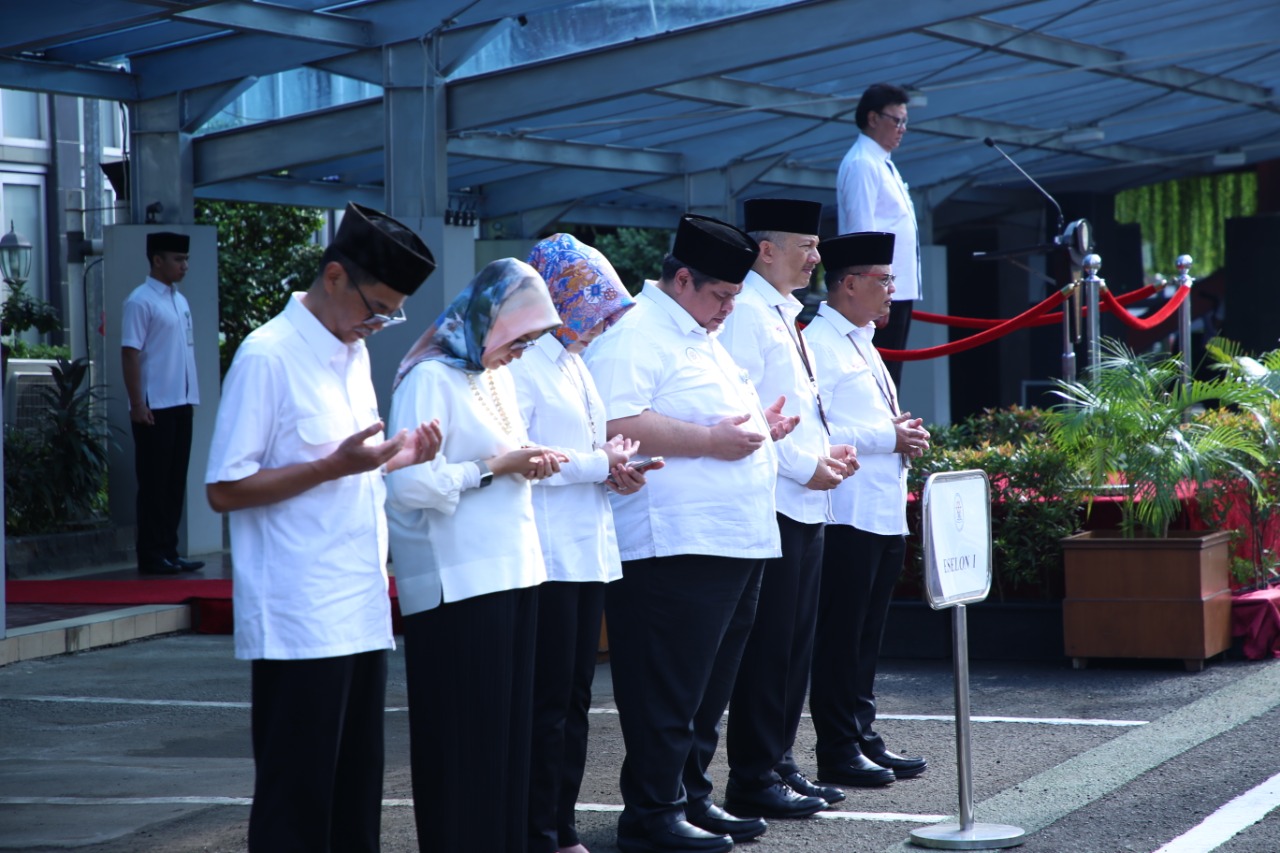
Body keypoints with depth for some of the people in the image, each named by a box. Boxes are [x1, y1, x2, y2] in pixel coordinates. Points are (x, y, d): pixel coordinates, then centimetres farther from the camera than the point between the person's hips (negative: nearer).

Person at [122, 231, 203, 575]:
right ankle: (151, 556, 1)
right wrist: (137, 404, -18)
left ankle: (168, 552, 15)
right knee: (154, 483, -4)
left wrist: (191, 398, 14)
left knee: (176, 482, 9)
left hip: (181, 404, 8)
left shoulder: (180, 301, 15)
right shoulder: (141, 301, -10)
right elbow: (129, 354, -14)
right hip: (154, 406, -8)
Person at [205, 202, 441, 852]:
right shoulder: (269, 355, -11)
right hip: (300, 623, -8)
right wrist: (335, 466, -20)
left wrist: (395, 456, 7)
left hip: (362, 614, 8)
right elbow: (224, 489, -13)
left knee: (356, 796, 10)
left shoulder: (354, 352, 15)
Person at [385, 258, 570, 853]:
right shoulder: (431, 378, -13)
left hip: (512, 572, 9)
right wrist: (494, 467, -15)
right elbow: (410, 485, -22)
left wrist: (528, 464, 5)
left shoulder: (497, 376, 15)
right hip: (458, 582, -9)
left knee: (511, 730, 9)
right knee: (464, 737, -3)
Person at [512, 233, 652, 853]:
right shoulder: (521, 361, -11)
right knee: (547, 702, -6)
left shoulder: (571, 363, 19)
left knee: (574, 698, 12)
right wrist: (597, 463, -15)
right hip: (545, 559, -9)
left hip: (587, 552, 9)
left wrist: (615, 469, 5)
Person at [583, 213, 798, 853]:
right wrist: (711, 439, -21)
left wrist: (755, 426, 16)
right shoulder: (633, 334, -11)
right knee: (667, 691, -6)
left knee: (709, 687, 15)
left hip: (735, 544, 10)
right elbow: (616, 425, -24)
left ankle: (691, 796, 24)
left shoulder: (701, 338, 22)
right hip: (674, 552, -10)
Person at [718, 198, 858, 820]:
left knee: (795, 643, 13)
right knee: (767, 645, -7)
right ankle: (754, 781, -2)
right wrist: (805, 466, -16)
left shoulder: (782, 315, 19)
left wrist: (827, 451, 10)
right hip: (770, 505, -10)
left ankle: (780, 765, 20)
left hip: (805, 504, 10)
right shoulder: (745, 314, -12)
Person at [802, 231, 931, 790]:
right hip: (846, 514, -10)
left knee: (867, 635, 14)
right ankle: (839, 752, -1)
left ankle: (864, 739, 20)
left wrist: (904, 438, 9)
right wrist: (889, 438, -15)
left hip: (884, 512, 10)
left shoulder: (862, 345, 21)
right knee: (839, 637, -5)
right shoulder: (817, 343, -11)